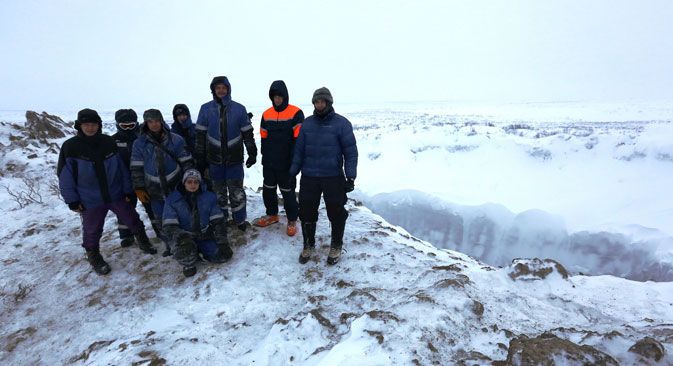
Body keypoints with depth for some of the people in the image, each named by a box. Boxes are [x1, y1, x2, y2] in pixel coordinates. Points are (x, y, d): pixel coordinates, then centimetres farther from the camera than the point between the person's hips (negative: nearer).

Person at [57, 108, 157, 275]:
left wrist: (127, 190, 3)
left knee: (132, 219, 11)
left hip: (116, 194, 2)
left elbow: (121, 168, 3)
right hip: (90, 200, -2)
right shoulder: (70, 147, -9)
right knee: (92, 230, 10)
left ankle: (143, 242, 34)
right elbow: (65, 176, -5)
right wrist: (72, 200, -7)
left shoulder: (108, 142, -3)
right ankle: (94, 256, 33)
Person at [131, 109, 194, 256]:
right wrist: (139, 189, 0)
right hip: (155, 191, 2)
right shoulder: (139, 143, -2)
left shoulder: (175, 140, -5)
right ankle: (170, 246, 30)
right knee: (161, 221, 12)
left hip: (176, 187, -2)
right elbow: (136, 168, 2)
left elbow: (186, 163, -1)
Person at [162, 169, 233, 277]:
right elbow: (169, 226, -10)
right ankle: (188, 264, 1)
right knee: (186, 250, -36)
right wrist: (181, 238, -30)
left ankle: (200, 251, 16)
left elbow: (218, 221, 1)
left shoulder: (209, 197, 2)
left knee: (223, 256, -15)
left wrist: (223, 243, -9)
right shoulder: (172, 200, -4)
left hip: (205, 236, 3)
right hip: (186, 238, -3)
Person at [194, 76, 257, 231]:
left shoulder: (239, 109, -1)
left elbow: (247, 133, 4)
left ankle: (240, 220, 22)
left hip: (234, 159, -1)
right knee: (219, 192, 12)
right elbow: (200, 135, 3)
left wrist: (252, 153, 3)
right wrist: (200, 158, 3)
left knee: (237, 192, 4)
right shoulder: (206, 109, 0)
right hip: (215, 160, 1)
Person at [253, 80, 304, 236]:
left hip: (286, 163, -5)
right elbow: (264, 138, 13)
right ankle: (272, 215, 35)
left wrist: (294, 161, -14)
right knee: (268, 189, 15)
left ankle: (292, 221, 19)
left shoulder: (296, 113, -9)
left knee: (288, 192, 3)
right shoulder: (266, 114, 7)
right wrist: (264, 157, 11)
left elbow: (298, 139, -11)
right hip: (269, 162, 5)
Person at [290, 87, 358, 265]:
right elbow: (299, 150, 10)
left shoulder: (341, 123, -6)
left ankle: (336, 247, 28)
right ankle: (308, 245, 30)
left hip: (333, 178, -3)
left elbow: (351, 152, -7)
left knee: (336, 213, 6)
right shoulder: (307, 123, 6)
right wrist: (292, 173, 7)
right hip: (309, 178, 3)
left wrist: (350, 177, -13)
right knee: (307, 212, 9)